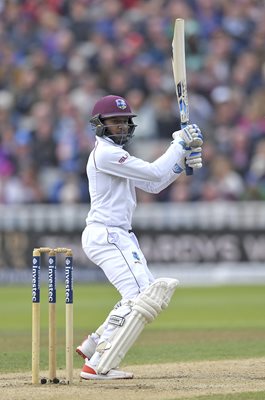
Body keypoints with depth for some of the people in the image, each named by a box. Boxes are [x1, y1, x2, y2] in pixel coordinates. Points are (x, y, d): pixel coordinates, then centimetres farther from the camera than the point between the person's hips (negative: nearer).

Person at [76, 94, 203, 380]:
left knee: (150, 291, 19)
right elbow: (153, 173, -18)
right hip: (106, 236, -11)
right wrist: (179, 144, -8)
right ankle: (97, 366, -20)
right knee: (141, 297, -17)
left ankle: (93, 346, 21)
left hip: (119, 236, 11)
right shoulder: (105, 153, -14)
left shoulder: (116, 154, 19)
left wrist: (182, 161, 5)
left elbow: (153, 185, 17)